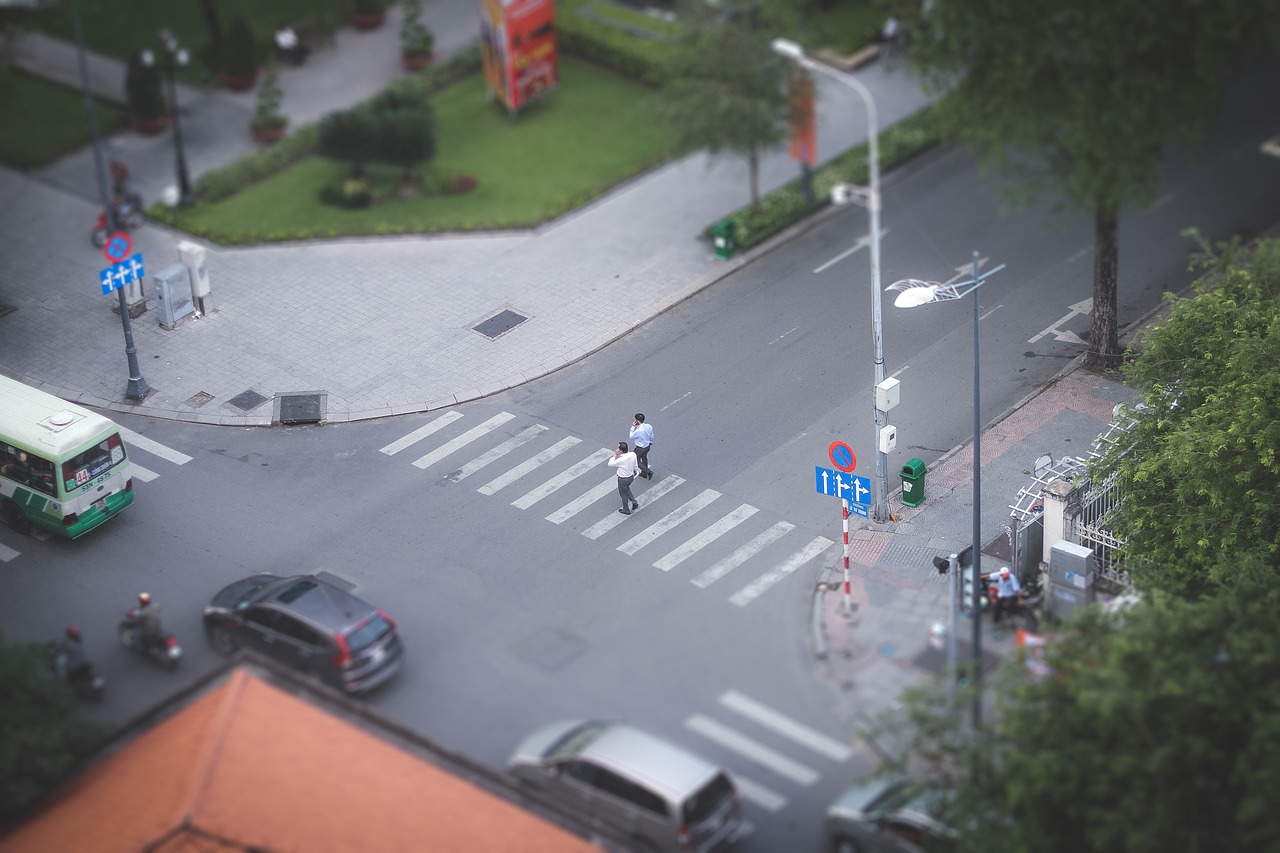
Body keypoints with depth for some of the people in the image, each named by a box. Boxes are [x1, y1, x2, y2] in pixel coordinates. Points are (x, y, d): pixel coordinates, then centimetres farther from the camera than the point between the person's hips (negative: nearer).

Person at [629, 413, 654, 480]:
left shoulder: (638, 431, -37)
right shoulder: (649, 426, -16)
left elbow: (631, 437, -17)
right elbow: (652, 436, 1)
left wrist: (633, 427, -15)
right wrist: (651, 442, 21)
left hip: (640, 449, -7)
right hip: (647, 446, 7)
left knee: (637, 461, 16)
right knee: (644, 459, 28)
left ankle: (648, 471, 9)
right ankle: (644, 473, 45)